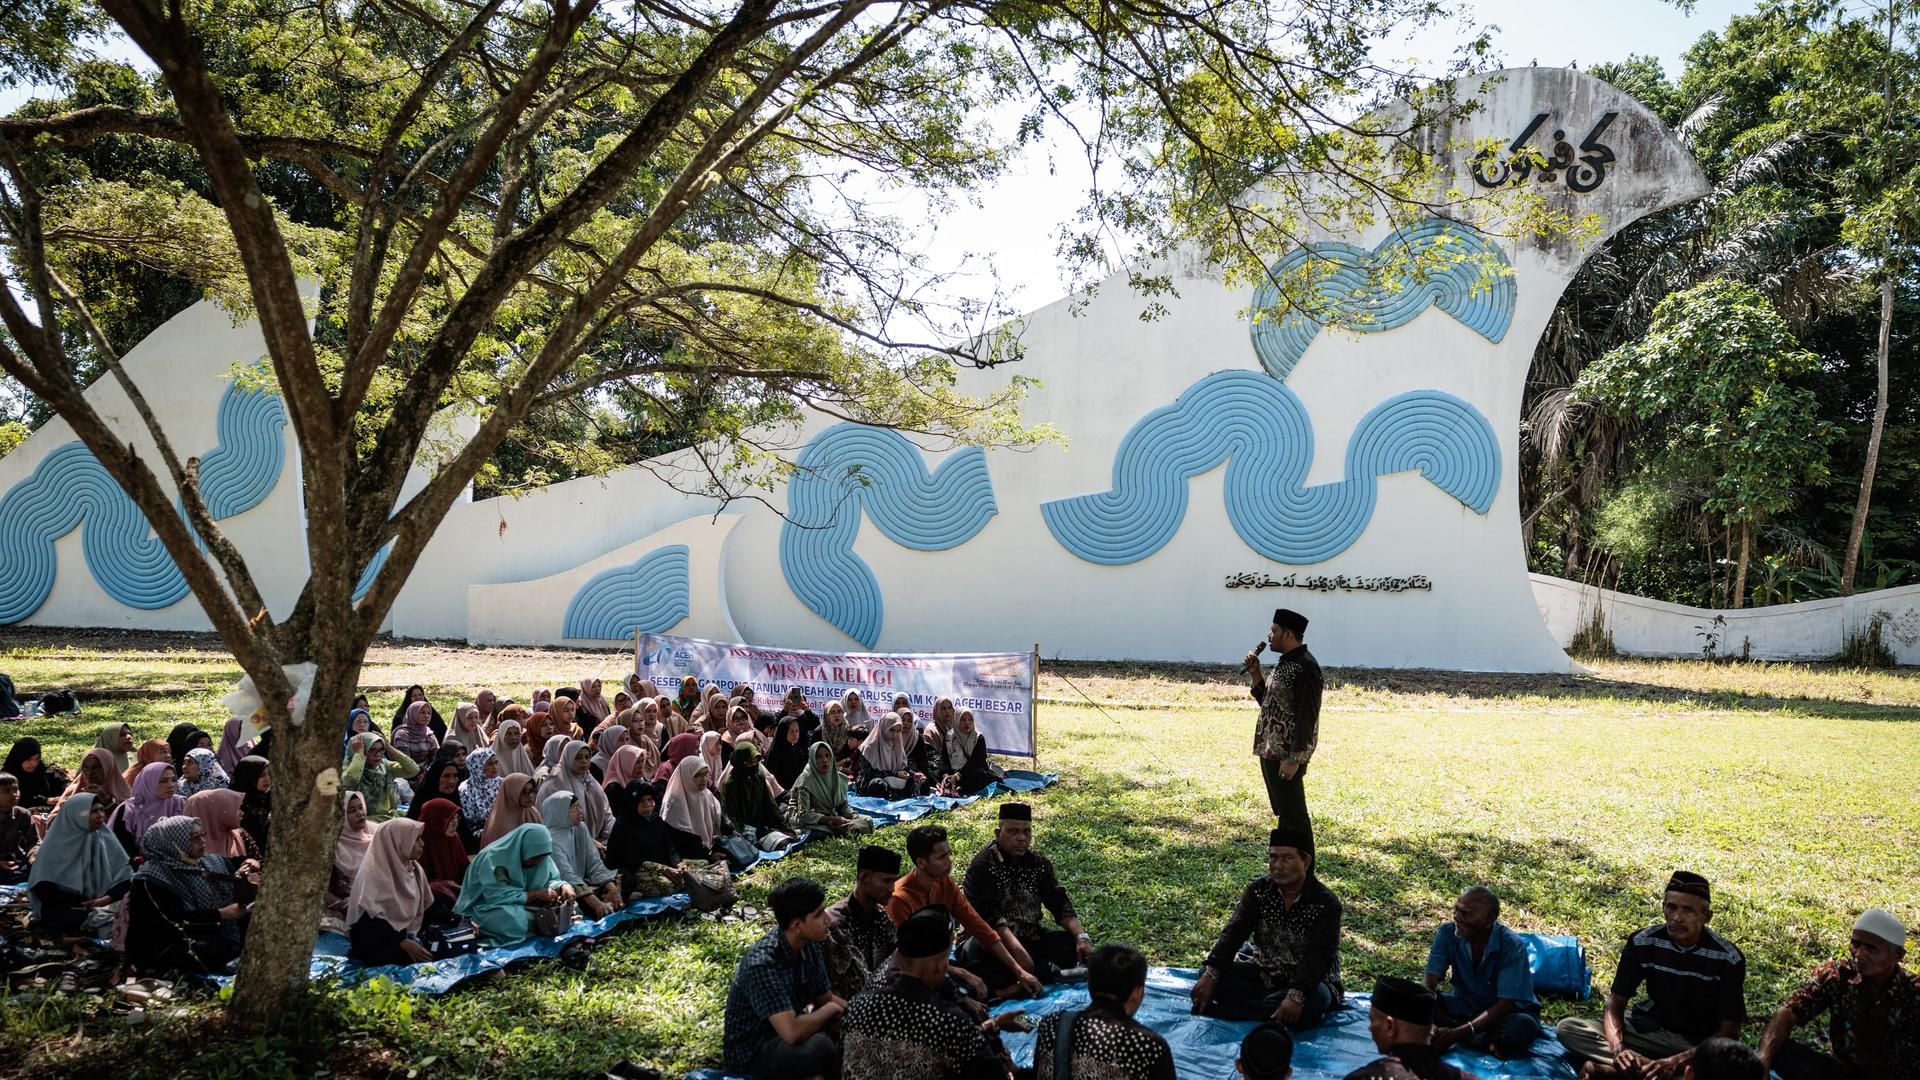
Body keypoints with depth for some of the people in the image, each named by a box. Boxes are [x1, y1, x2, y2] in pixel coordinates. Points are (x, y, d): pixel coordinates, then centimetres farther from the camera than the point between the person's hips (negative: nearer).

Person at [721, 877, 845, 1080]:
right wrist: (830, 1010, -20)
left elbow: (826, 998, 7)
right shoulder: (763, 964, -31)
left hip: (786, 1028, 8)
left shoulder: (810, 944, -7)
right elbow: (792, 1033, -37)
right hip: (751, 1053, -8)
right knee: (820, 1046, -32)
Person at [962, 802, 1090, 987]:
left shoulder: (1040, 864, 7)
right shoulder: (982, 866, -12)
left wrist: (1081, 936, -15)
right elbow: (990, 916, -22)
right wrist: (1018, 951, -33)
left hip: (1032, 939, 6)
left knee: (1077, 944, -12)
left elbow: (1060, 905, 3)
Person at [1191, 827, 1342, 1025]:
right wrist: (1211, 974, -28)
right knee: (1206, 973, -16)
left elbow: (1319, 959, -26)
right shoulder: (1258, 890, -4)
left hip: (1309, 981, -3)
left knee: (1316, 999, -39)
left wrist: (1297, 996, -42)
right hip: (1265, 975, 4)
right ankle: (1272, 1006, -27)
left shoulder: (1325, 904, -17)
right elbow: (1233, 933, -13)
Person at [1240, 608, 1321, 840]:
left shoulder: (1305, 667, -18)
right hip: (1270, 751, 10)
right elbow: (1268, 701, 22)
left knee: (1293, 816, -3)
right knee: (1283, 812, 17)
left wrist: (1294, 759, -24)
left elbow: (1307, 717, -22)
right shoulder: (1284, 662, 13)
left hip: (1287, 755, -10)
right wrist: (1255, 674, 8)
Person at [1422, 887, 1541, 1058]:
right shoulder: (1447, 933, -15)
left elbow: (1505, 1004, -28)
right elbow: (1429, 985, -19)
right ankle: (1487, 1043, -27)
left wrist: (1460, 1032, -39)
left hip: (1507, 1011, -3)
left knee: (1525, 1025, -37)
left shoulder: (1512, 946, -25)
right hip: (1465, 1005, 3)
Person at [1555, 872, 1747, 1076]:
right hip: (1651, 1029, 2)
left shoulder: (1729, 959, -16)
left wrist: (1678, 1061, -29)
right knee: (1568, 1028, -19)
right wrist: (1618, 1048, -28)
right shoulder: (1643, 942, -11)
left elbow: (1729, 1031, -15)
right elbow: (1616, 1001, -7)